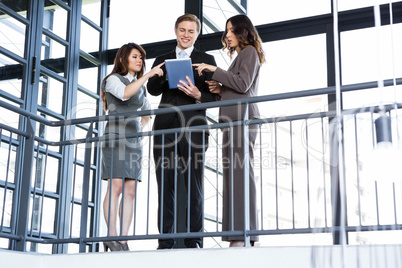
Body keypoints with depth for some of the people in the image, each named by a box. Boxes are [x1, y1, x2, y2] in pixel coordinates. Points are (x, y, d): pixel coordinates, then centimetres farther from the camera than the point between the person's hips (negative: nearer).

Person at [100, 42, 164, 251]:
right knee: (116, 187, -13)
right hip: (116, 138, -6)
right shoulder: (113, 79, 3)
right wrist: (148, 75, -22)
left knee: (130, 191, -3)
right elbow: (125, 93, -21)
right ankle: (112, 238, -12)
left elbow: (147, 113, 34)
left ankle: (123, 239, -4)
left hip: (134, 140, 6)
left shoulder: (140, 85, 21)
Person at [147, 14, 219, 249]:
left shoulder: (206, 60, 12)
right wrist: (164, 75, -13)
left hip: (193, 128, -2)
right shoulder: (162, 60, 20)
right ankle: (166, 242, 4)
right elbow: (153, 90, 7)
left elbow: (215, 96, 5)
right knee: (165, 186, 1)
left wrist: (198, 94, -16)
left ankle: (194, 241, 1)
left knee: (194, 187, -3)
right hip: (166, 128, 3)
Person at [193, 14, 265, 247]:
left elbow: (243, 84, -12)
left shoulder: (250, 51, 3)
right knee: (234, 173, 1)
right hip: (234, 118, 9)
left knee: (239, 171, -15)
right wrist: (221, 89, 12)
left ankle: (244, 236, -18)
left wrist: (215, 70, -8)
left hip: (242, 117, -9)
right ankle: (239, 236, -2)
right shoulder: (241, 55, 30)